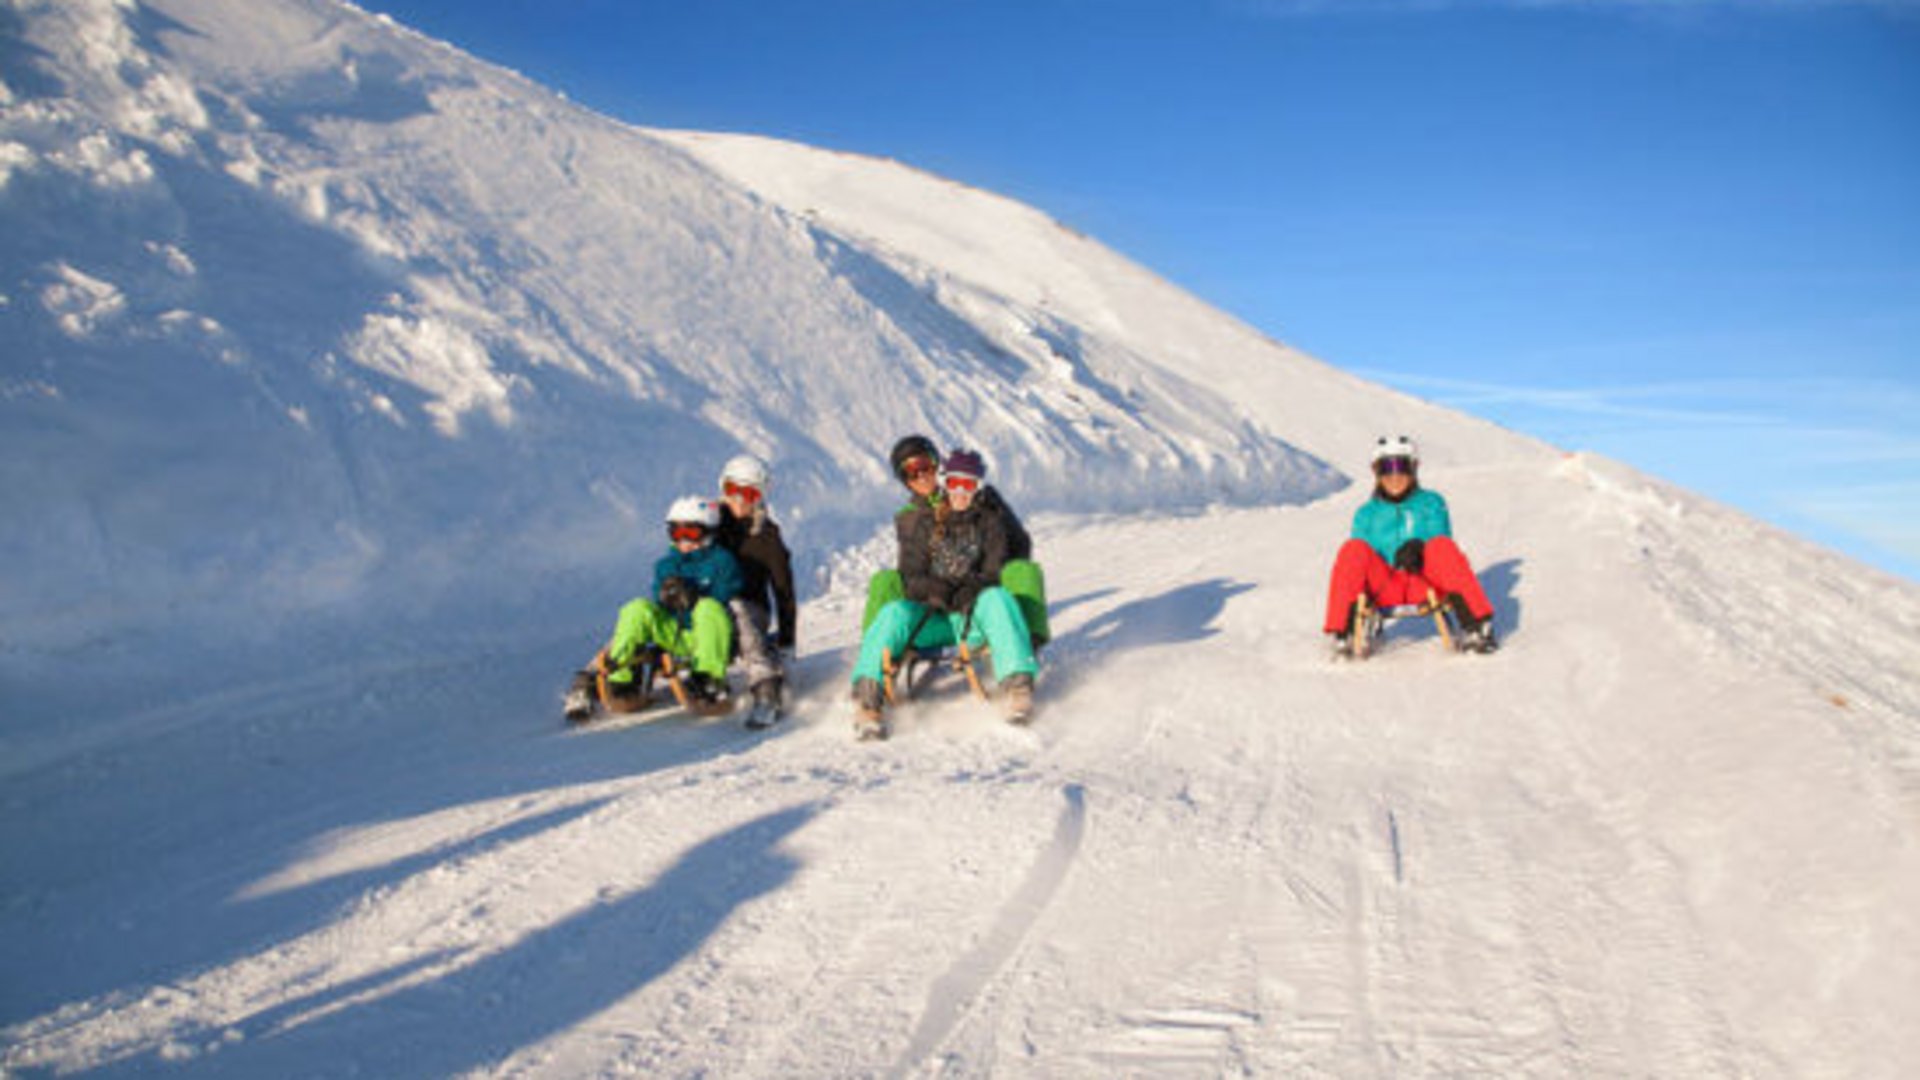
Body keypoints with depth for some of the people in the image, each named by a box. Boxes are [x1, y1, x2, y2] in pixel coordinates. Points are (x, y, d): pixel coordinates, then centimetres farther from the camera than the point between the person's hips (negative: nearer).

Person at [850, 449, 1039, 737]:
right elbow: (911, 576, 4)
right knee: (894, 612, -31)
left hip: (972, 611, 0)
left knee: (998, 598, -32)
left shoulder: (990, 523, 13)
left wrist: (971, 591, -19)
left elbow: (994, 573, 3)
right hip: (929, 614, 0)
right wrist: (937, 592, -17)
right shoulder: (920, 522, 11)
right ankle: (868, 694, -45)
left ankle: (1016, 682, -46)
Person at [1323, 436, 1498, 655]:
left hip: (1425, 583, 0)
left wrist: (1418, 550, -20)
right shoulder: (1366, 514, 18)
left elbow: (1440, 550, 3)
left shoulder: (1432, 503, 17)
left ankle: (1474, 626, -32)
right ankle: (1344, 631, -31)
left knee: (1442, 545, -29)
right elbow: (1363, 558, 8)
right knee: (1353, 549, -26)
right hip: (1385, 589, 0)